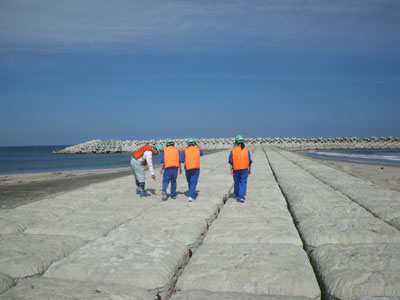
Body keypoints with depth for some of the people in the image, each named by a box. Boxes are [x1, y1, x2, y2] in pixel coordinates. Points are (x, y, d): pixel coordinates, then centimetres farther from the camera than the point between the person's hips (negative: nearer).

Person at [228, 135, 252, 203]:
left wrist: (231, 170, -2)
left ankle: (237, 195, 32)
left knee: (236, 182, 16)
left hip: (236, 169, 0)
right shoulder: (246, 150, -1)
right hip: (244, 169, 0)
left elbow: (231, 162, -6)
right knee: (243, 183, 0)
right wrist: (250, 169, 11)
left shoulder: (233, 150, -4)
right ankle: (242, 197, -11)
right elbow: (250, 161, 1)